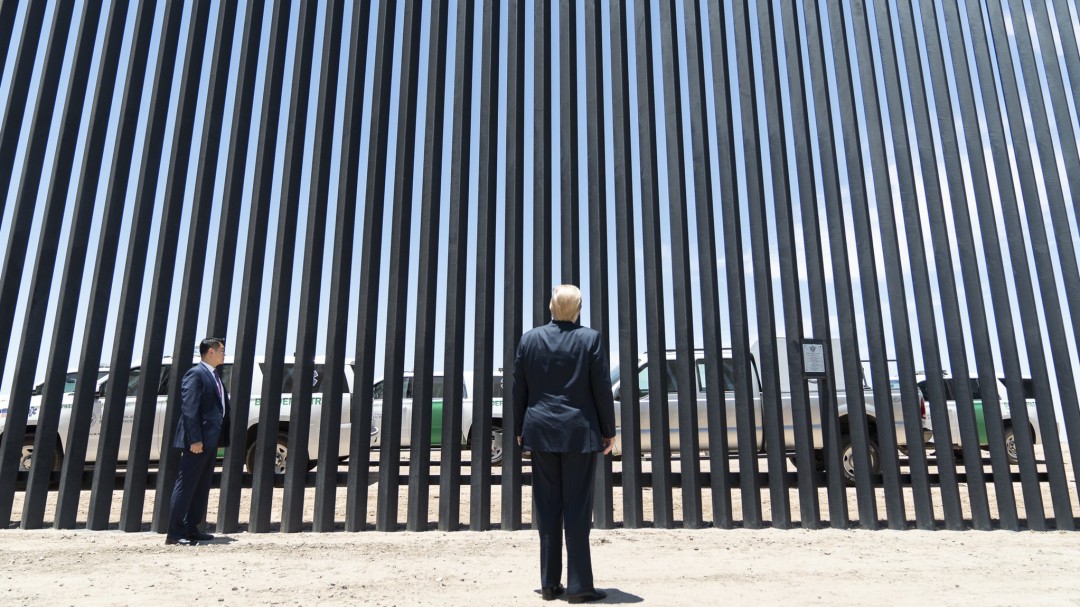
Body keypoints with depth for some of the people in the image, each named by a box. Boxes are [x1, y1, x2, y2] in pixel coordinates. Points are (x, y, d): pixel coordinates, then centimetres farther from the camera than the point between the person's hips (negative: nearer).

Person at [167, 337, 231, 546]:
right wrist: (195, 439, -22)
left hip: (210, 440, 9)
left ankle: (191, 529, 21)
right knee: (186, 485, -4)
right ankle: (174, 533, 2)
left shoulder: (214, 376, 18)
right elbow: (189, 409, -17)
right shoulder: (195, 374, -10)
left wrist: (221, 439, 14)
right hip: (198, 440, -9)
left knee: (201, 487, 13)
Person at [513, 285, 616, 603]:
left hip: (541, 432, 3)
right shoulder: (590, 338, -5)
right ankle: (579, 586, 6)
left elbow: (519, 389, 6)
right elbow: (602, 389, -5)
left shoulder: (529, 339, 3)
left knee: (548, 508, 8)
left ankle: (549, 584, 14)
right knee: (577, 508, 2)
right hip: (579, 432, -2)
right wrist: (608, 431, 4)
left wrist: (520, 429, 15)